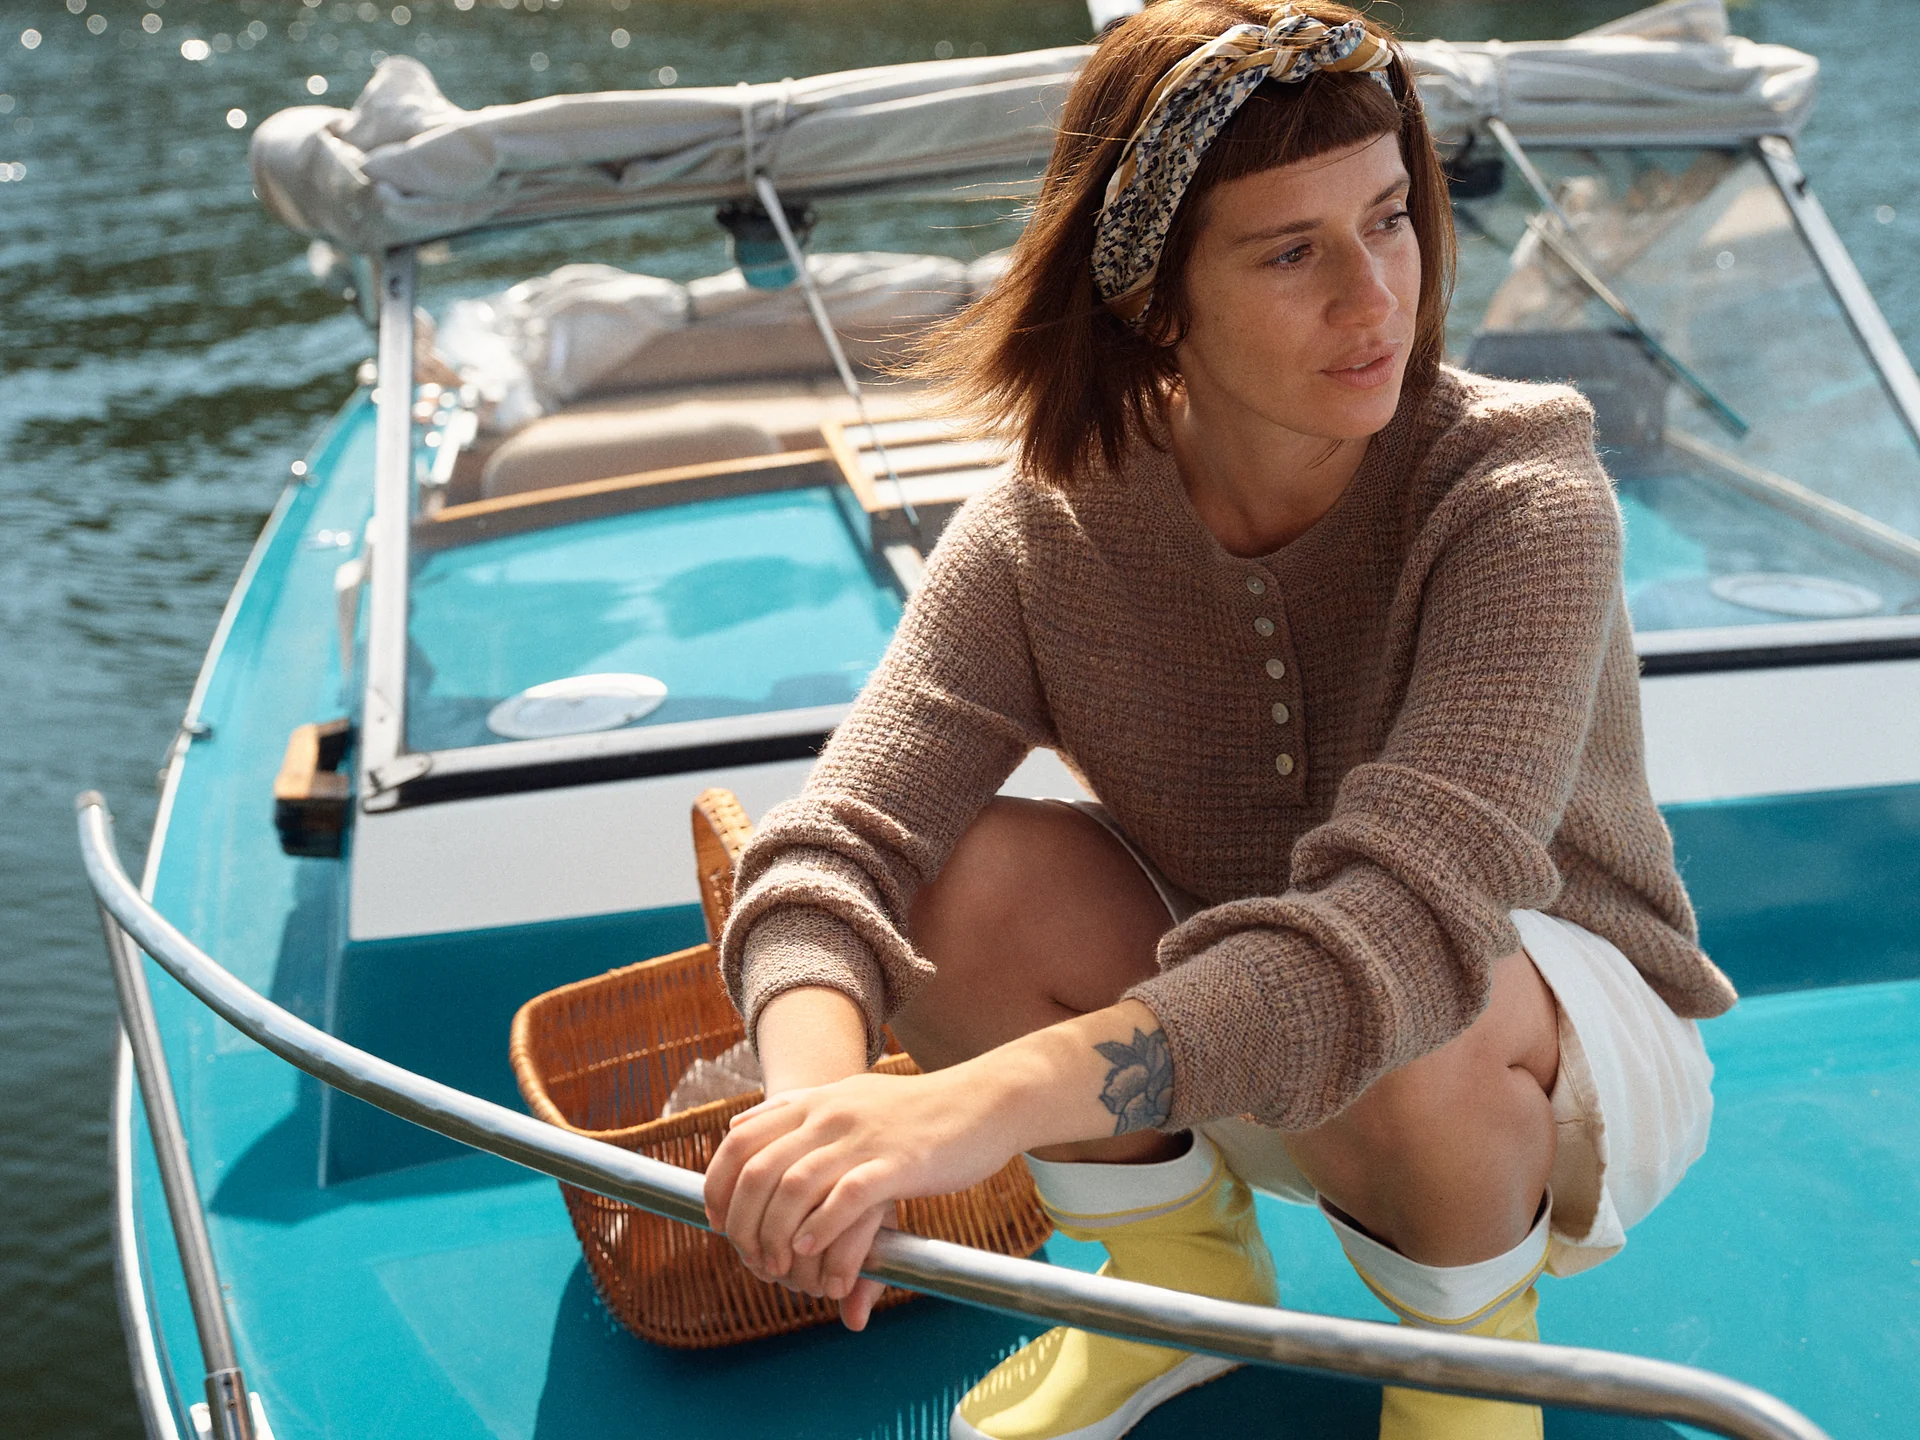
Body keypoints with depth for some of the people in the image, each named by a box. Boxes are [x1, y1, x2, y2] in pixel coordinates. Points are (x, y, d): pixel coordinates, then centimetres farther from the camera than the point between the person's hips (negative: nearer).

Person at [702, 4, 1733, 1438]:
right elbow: (839, 840, -26)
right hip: (1234, 1073, 3)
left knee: (1400, 1023, -38)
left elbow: (1408, 923, -42)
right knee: (958, 876, -22)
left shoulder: (1520, 503, -27)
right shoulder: (1040, 539, -17)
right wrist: (816, 1090, -49)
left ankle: (1468, 1325, -1)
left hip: (1568, 1061, -3)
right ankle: (1181, 1277, 5)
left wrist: (982, 1100, -53)